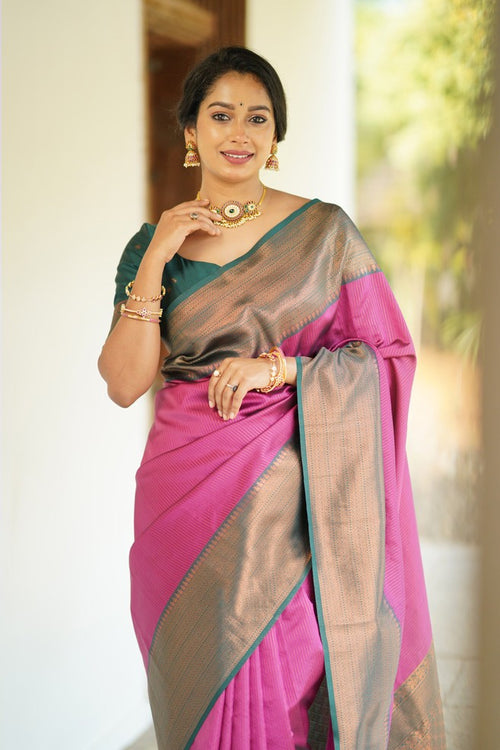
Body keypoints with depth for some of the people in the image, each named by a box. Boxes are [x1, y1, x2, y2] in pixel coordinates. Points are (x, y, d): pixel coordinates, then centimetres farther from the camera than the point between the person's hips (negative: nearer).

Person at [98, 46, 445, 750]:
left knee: (288, 677, -2)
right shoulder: (153, 244, 7)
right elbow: (125, 382, -2)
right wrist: (156, 261, -9)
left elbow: (390, 352, 1)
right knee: (203, 677, 7)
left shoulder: (323, 230, 1)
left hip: (292, 489, -2)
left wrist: (279, 368, -12)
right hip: (187, 491, 2)